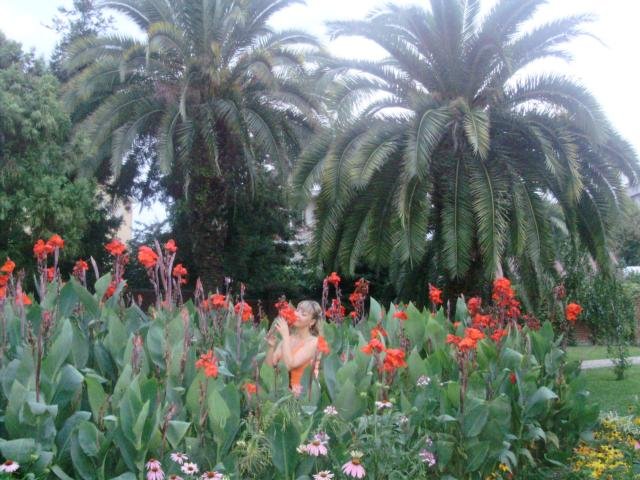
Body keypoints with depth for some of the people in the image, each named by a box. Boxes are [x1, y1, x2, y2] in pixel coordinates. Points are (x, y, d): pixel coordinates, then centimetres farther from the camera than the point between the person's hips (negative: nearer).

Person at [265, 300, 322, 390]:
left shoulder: (313, 342, -5)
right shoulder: (288, 338, 9)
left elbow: (290, 365, -17)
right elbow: (269, 365, 6)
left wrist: (285, 335, -13)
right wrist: (271, 346, -10)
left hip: (298, 391, -4)